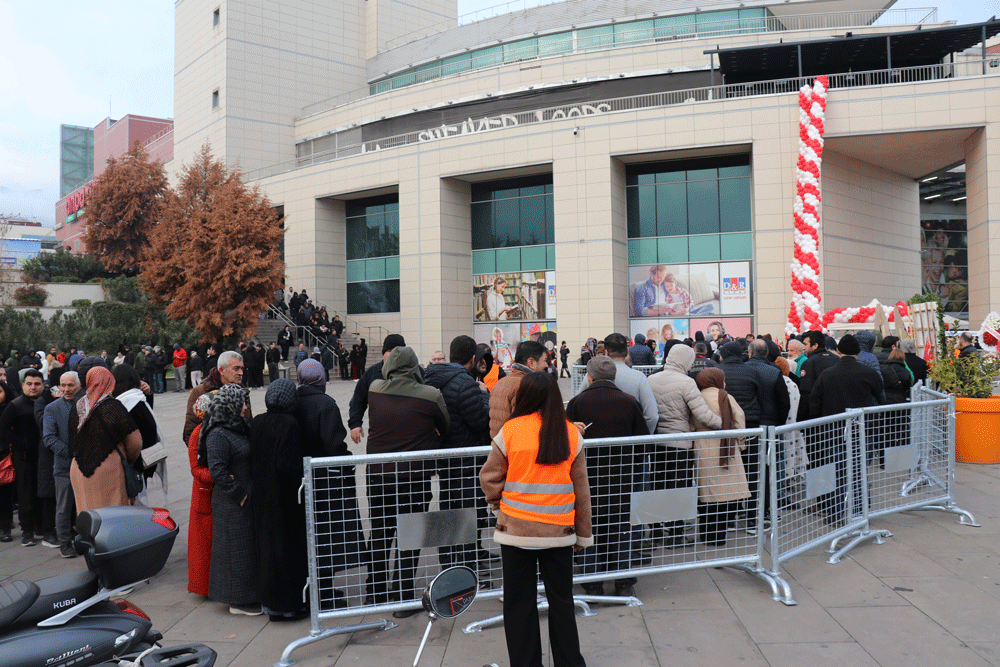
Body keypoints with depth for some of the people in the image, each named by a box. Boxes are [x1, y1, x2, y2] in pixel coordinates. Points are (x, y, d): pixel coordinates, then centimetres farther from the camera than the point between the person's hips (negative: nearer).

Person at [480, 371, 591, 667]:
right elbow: (581, 488, 3)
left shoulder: (510, 430, -9)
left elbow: (490, 478, -1)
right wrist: (584, 533, 11)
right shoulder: (571, 433, -2)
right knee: (561, 601, 16)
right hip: (559, 531, 2)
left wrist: (500, 504, 18)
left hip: (516, 529, -2)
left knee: (519, 603, 10)